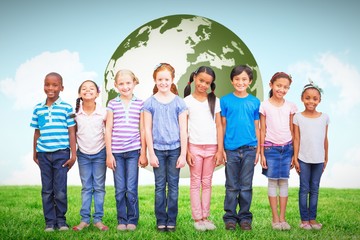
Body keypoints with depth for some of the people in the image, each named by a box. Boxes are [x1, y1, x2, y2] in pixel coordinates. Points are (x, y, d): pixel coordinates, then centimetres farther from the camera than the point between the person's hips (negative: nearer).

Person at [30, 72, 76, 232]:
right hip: (43, 154, 3)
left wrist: (73, 154, -3)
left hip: (61, 154, -3)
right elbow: (37, 132, 13)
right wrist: (35, 153, 15)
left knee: (60, 191, 0)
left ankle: (61, 220, 15)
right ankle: (50, 222, 15)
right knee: (46, 190, 7)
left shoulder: (66, 108, -1)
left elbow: (71, 133, 0)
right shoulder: (38, 109, 7)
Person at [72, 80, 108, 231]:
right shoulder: (75, 113, -6)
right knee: (86, 188, 8)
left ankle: (98, 219, 10)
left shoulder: (103, 113, -9)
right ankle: (84, 219, 12)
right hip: (83, 154, 1)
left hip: (100, 154, -1)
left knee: (99, 187, 4)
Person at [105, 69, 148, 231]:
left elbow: (142, 130, 5)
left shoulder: (140, 104, 4)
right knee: (120, 190, 5)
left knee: (131, 189, -2)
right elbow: (108, 130, 4)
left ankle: (132, 220, 12)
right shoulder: (112, 104, 4)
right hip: (116, 152, 1)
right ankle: (121, 220, 17)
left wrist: (143, 153, 2)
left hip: (133, 151, -1)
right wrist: (109, 154, 0)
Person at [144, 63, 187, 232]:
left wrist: (183, 154, -2)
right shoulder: (150, 103, 0)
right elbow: (148, 130, 1)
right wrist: (151, 153, -3)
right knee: (160, 186, 6)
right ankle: (161, 221, 14)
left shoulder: (179, 102, 0)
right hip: (158, 149, 0)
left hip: (175, 149, 0)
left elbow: (183, 130, 1)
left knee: (173, 186, 5)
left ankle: (172, 221, 14)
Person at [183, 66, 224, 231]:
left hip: (211, 147, 2)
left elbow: (219, 126, 5)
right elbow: (183, 128, 0)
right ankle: (197, 218, 9)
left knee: (207, 183, 9)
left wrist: (220, 150, -1)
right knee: (195, 183, 4)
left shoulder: (215, 101, 6)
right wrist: (186, 151, -6)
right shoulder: (187, 101, 1)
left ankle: (205, 217, 15)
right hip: (194, 147, -2)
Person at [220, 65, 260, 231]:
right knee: (232, 186, 6)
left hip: (249, 149, 1)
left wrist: (258, 150, 6)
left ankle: (245, 217, 17)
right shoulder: (225, 101, 1)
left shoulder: (255, 102, 5)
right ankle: (230, 217, 14)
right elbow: (222, 126, 3)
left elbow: (256, 127, 8)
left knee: (246, 186, 7)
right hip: (231, 149, -1)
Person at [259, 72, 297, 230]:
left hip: (287, 147, 2)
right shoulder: (265, 106, -2)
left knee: (284, 181, 4)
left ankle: (282, 217, 10)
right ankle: (275, 218, 8)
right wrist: (262, 153, -2)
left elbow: (292, 130, 8)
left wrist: (294, 152, 6)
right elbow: (262, 131, 0)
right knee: (272, 181, 2)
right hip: (271, 148, -2)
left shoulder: (290, 107, 5)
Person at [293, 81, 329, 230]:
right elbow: (296, 139, -2)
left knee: (315, 189, 8)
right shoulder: (298, 117, -2)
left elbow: (325, 139, 8)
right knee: (304, 189, 3)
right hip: (304, 159, -2)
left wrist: (326, 158, 10)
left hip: (318, 160, 2)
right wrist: (295, 158, -6)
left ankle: (312, 218, 15)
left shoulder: (324, 117, 4)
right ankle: (304, 219, 8)